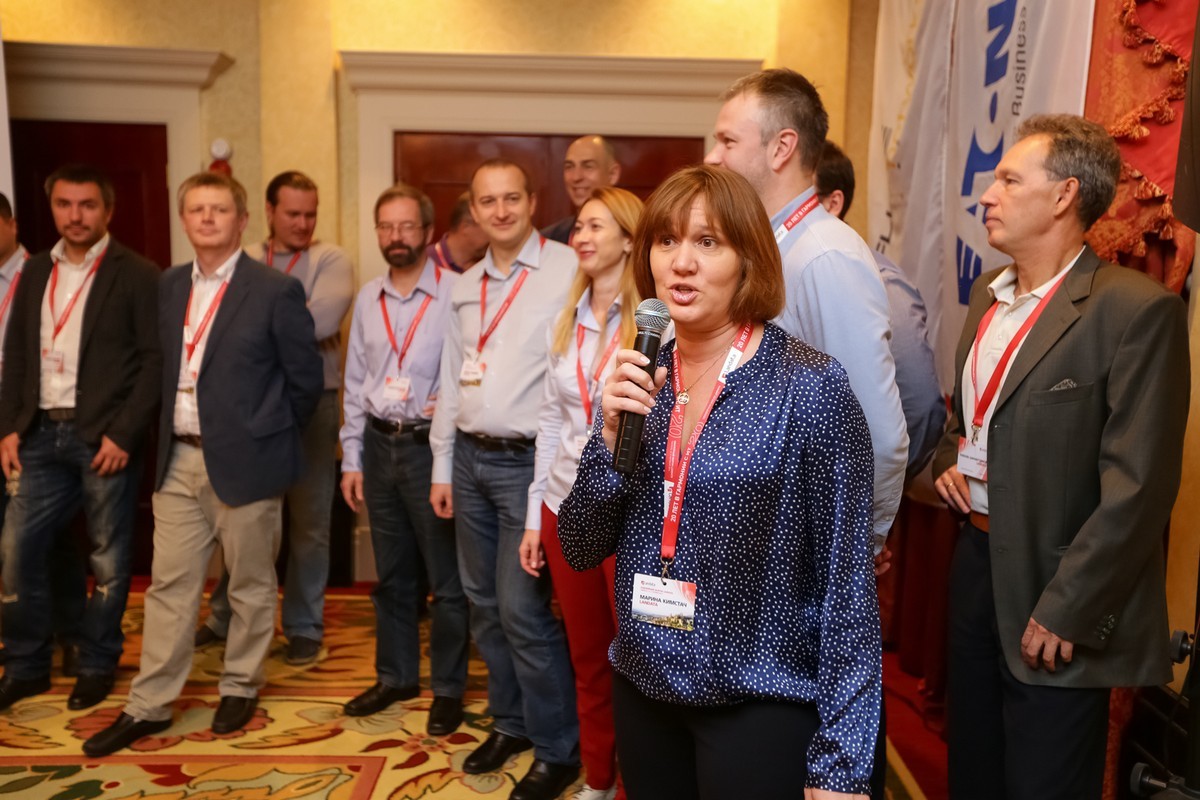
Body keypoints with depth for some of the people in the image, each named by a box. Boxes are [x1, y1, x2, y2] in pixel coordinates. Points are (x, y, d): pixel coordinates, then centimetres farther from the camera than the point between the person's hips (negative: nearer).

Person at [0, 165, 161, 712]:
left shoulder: (136, 275, -5)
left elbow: (155, 359, -9)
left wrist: (123, 434, -14)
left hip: (104, 437, -5)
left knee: (108, 559, 5)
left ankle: (97, 666, 23)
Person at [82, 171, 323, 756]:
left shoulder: (276, 291, -9)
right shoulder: (168, 286, 9)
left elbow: (306, 377, -4)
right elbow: (167, 364, 18)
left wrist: (269, 436, 3)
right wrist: (165, 434, 12)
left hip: (243, 462, -5)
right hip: (179, 460, 5)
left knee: (250, 586, 9)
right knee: (169, 586, 10)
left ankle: (240, 688, 28)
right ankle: (149, 706, 21)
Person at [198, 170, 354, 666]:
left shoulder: (331, 260, -2)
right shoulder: (242, 263, 7)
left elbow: (323, 319, -19)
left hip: (310, 402, -2)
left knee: (309, 522, 7)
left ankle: (304, 627, 21)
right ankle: (225, 616, 32)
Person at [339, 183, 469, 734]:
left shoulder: (455, 292, -11)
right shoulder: (367, 299, 8)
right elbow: (355, 384, 10)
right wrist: (351, 459, 8)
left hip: (432, 445, -5)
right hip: (379, 444, 6)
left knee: (445, 577, 6)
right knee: (391, 573, 18)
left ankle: (448, 688, 22)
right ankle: (395, 675, 34)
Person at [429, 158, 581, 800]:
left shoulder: (568, 271, -10)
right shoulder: (465, 286, 12)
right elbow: (451, 380, 15)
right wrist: (442, 467, 14)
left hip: (530, 462, -7)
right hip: (469, 458, 7)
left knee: (522, 609, -5)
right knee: (483, 603, 15)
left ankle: (558, 748, 13)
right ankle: (510, 722, 33)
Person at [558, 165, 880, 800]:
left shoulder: (810, 386, -14)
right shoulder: (641, 379, -1)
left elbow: (846, 579, -12)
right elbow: (580, 550, 1)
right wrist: (613, 434, -14)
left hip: (759, 705, -4)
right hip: (643, 691, 5)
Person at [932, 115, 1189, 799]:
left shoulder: (1138, 310, -16)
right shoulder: (988, 292, 9)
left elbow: (1138, 487, -19)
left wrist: (1064, 611, -18)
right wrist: (949, 456, 2)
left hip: (1053, 589, -7)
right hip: (976, 556, 7)